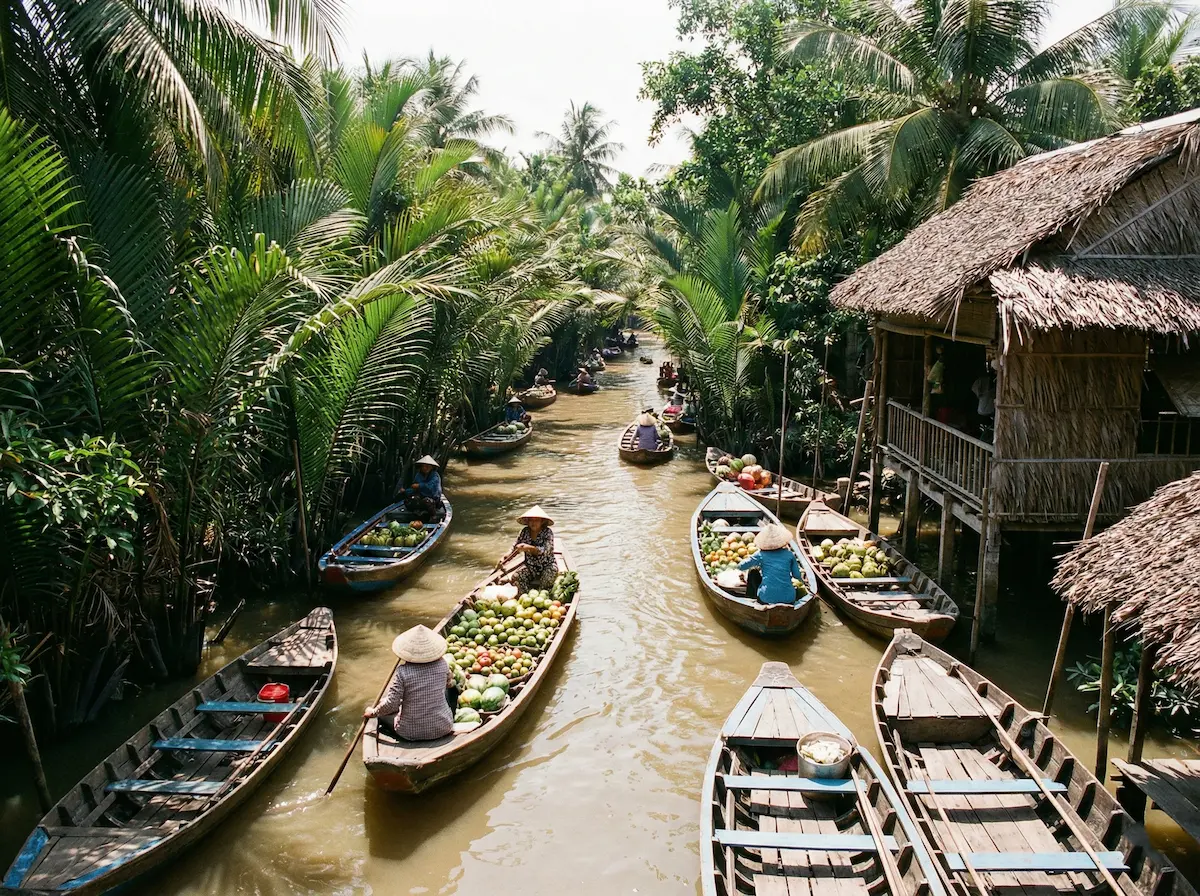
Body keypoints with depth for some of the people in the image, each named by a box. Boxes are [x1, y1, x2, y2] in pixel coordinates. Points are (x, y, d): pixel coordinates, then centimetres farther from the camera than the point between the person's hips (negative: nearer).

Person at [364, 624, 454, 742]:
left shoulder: (403, 671, -20)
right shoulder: (442, 664, -10)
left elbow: (391, 703, -18)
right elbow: (450, 683, 9)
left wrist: (373, 713, -1)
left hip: (410, 733, -1)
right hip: (442, 729, 1)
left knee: (383, 710, 23)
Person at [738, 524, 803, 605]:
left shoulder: (761, 555, -1)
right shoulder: (789, 554, 3)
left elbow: (740, 566, 0)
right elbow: (797, 576, 9)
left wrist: (755, 566, 20)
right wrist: (802, 578, 34)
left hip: (767, 599, -2)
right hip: (788, 600, 2)